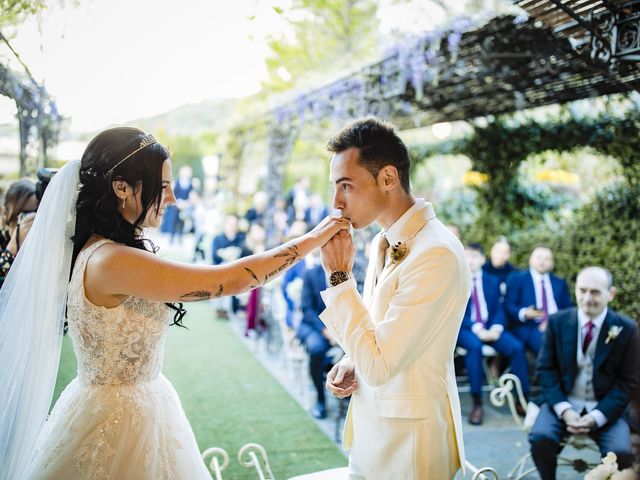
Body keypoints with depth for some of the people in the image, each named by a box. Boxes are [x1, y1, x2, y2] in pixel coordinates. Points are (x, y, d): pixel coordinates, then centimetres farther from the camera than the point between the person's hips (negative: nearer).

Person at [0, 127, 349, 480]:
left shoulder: (103, 248, 3)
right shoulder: (110, 261, -26)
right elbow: (228, 279, -25)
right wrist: (312, 239, -18)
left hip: (140, 408, 9)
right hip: (118, 421, -9)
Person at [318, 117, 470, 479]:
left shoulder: (436, 254, -24)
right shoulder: (383, 243, 4)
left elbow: (378, 365, -24)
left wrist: (339, 277, -20)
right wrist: (351, 363, -2)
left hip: (407, 440, -7)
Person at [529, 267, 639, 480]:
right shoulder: (557, 321, -2)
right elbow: (546, 369, 1)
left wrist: (597, 416, -15)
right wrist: (564, 410, -14)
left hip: (605, 408, -1)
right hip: (563, 403, 1)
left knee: (621, 452, -27)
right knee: (540, 438, -27)